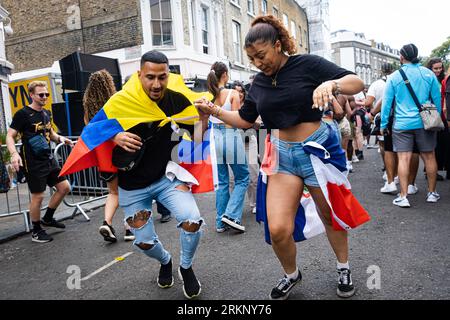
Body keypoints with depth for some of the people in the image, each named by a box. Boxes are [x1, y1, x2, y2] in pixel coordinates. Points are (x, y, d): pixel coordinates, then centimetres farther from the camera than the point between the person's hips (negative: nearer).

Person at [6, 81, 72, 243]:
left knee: (64, 187, 9)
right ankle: (36, 231, 18)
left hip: (49, 159, 8)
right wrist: (14, 153, -29)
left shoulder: (46, 113, 10)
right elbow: (10, 137, -12)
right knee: (38, 196, -1)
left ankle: (47, 218, 28)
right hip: (33, 163, -7)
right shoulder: (23, 114, -10)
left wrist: (60, 138, 4)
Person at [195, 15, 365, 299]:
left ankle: (344, 268, 43)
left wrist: (331, 84, -32)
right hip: (282, 155, 3)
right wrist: (214, 111, 3)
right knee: (278, 230, -8)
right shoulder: (259, 83, 7)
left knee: (331, 217, 14)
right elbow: (245, 120, 17)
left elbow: (358, 83, -11)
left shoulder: (308, 64, -8)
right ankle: (291, 275, 23)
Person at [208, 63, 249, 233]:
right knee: (242, 179, 11)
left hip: (216, 138, 5)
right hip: (231, 137, -5)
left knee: (222, 182, 13)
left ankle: (221, 222, 17)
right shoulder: (233, 94, -9)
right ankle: (231, 215, -2)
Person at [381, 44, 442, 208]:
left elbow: (387, 102, -2)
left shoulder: (394, 77, -2)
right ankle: (432, 193, 22)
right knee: (429, 157, 11)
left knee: (403, 159, -2)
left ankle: (403, 197, -2)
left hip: (402, 124, -2)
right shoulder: (429, 74, 3)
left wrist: (383, 124, 5)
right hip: (425, 122, 2)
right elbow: (437, 99, 7)